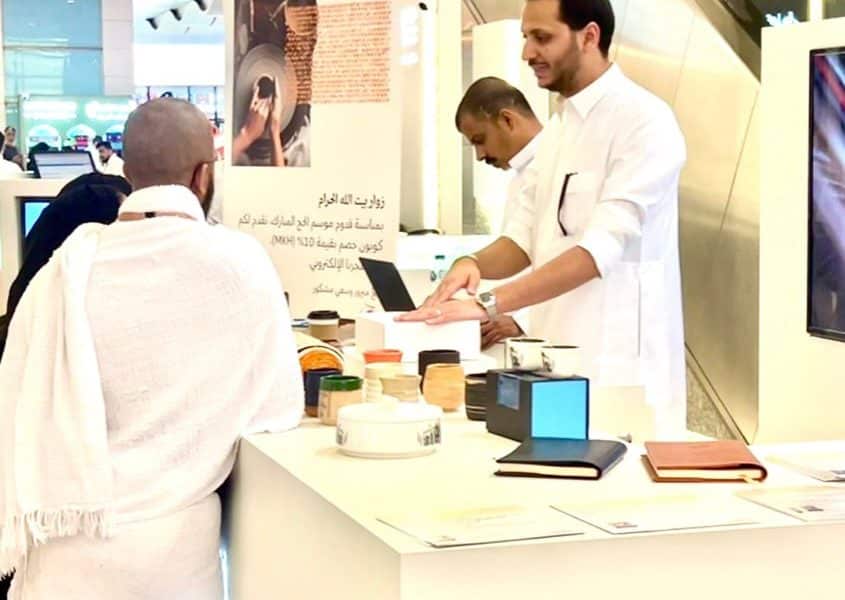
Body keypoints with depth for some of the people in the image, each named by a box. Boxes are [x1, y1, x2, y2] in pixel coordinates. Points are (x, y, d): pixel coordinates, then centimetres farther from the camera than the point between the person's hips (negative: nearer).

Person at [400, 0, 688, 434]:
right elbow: (525, 236, 13)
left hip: (619, 371, -8)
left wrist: (489, 304, -28)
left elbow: (601, 247, -22)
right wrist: (475, 265, -9)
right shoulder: (558, 129, 15)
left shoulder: (643, 121, -12)